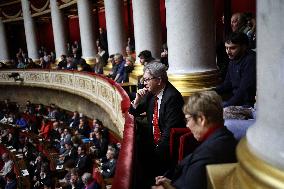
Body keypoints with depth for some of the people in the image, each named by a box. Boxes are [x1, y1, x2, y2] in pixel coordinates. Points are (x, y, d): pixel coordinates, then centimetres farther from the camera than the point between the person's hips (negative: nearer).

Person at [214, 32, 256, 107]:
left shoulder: (250, 60, -17)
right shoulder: (233, 60, 11)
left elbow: (244, 90, -22)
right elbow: (227, 84, 19)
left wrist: (227, 105, -23)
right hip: (235, 100, 9)